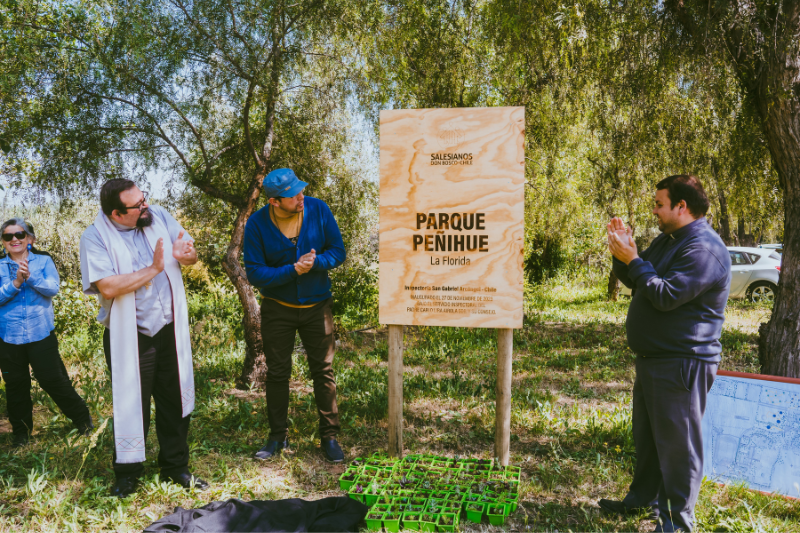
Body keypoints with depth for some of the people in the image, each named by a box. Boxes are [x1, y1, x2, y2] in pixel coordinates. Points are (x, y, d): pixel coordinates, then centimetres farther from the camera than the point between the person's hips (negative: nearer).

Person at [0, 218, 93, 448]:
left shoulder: (43, 260, 1)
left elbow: (53, 289, -11)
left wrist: (30, 276, -24)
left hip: (41, 333, -2)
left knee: (52, 380, 1)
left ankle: (82, 418, 18)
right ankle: (20, 431, 29)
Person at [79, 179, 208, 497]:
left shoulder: (158, 217, 2)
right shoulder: (95, 238, -12)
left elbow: (192, 255, 6)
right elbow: (108, 286, -24)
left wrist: (185, 254, -17)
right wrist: (152, 269, -21)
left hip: (170, 330, 4)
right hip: (130, 339, -4)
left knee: (175, 401, 14)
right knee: (132, 406, 7)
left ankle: (175, 466, 32)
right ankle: (127, 474, 29)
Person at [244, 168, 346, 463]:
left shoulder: (318, 210, -11)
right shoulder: (257, 224, -14)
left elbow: (338, 251, -6)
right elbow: (255, 274, -15)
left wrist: (315, 263, -25)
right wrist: (293, 270, -26)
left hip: (317, 306, 1)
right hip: (277, 309, 0)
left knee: (324, 371, 6)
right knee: (277, 373, 10)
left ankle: (329, 436, 20)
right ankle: (278, 436, 27)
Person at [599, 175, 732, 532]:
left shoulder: (703, 248, -18)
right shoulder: (667, 240, 15)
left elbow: (666, 295, -26)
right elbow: (638, 283, 18)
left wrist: (632, 259, -18)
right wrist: (622, 254, 2)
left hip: (682, 363, -10)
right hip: (653, 358, 10)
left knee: (677, 442, 0)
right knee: (647, 436, 21)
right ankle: (643, 499, 36)